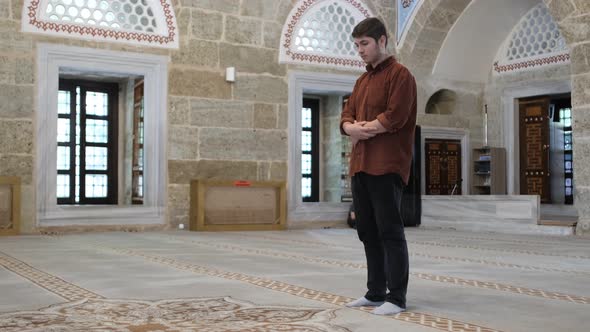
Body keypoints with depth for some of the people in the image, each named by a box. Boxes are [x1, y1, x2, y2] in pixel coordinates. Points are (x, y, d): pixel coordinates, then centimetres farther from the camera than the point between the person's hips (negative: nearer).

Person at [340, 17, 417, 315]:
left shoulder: (400, 75, -4)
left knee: (389, 231, -6)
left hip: (386, 166, -8)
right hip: (359, 165, 8)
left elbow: (394, 118, -16)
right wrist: (353, 128, -6)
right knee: (368, 232, 10)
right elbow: (346, 117, 16)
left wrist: (361, 127, -5)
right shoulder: (362, 80, 21)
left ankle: (397, 298, 0)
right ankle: (376, 293, 19)